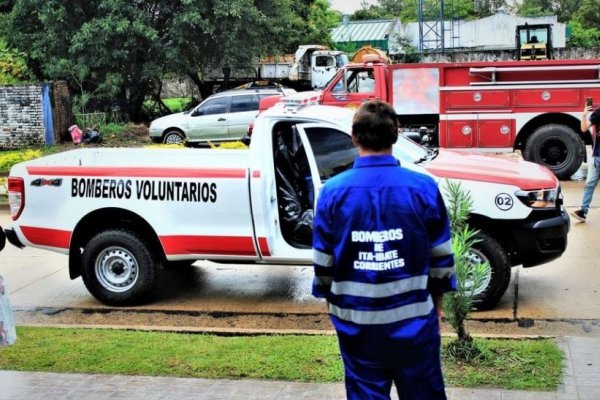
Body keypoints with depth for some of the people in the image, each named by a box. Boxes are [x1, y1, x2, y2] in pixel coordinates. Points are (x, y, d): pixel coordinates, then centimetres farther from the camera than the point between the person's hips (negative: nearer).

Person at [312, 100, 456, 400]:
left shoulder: (333, 192, -8)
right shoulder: (423, 188, -10)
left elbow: (322, 260, 0)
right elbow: (441, 257, -1)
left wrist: (332, 301, 17)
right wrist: (436, 301, 14)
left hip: (356, 322, 1)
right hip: (413, 320, 0)